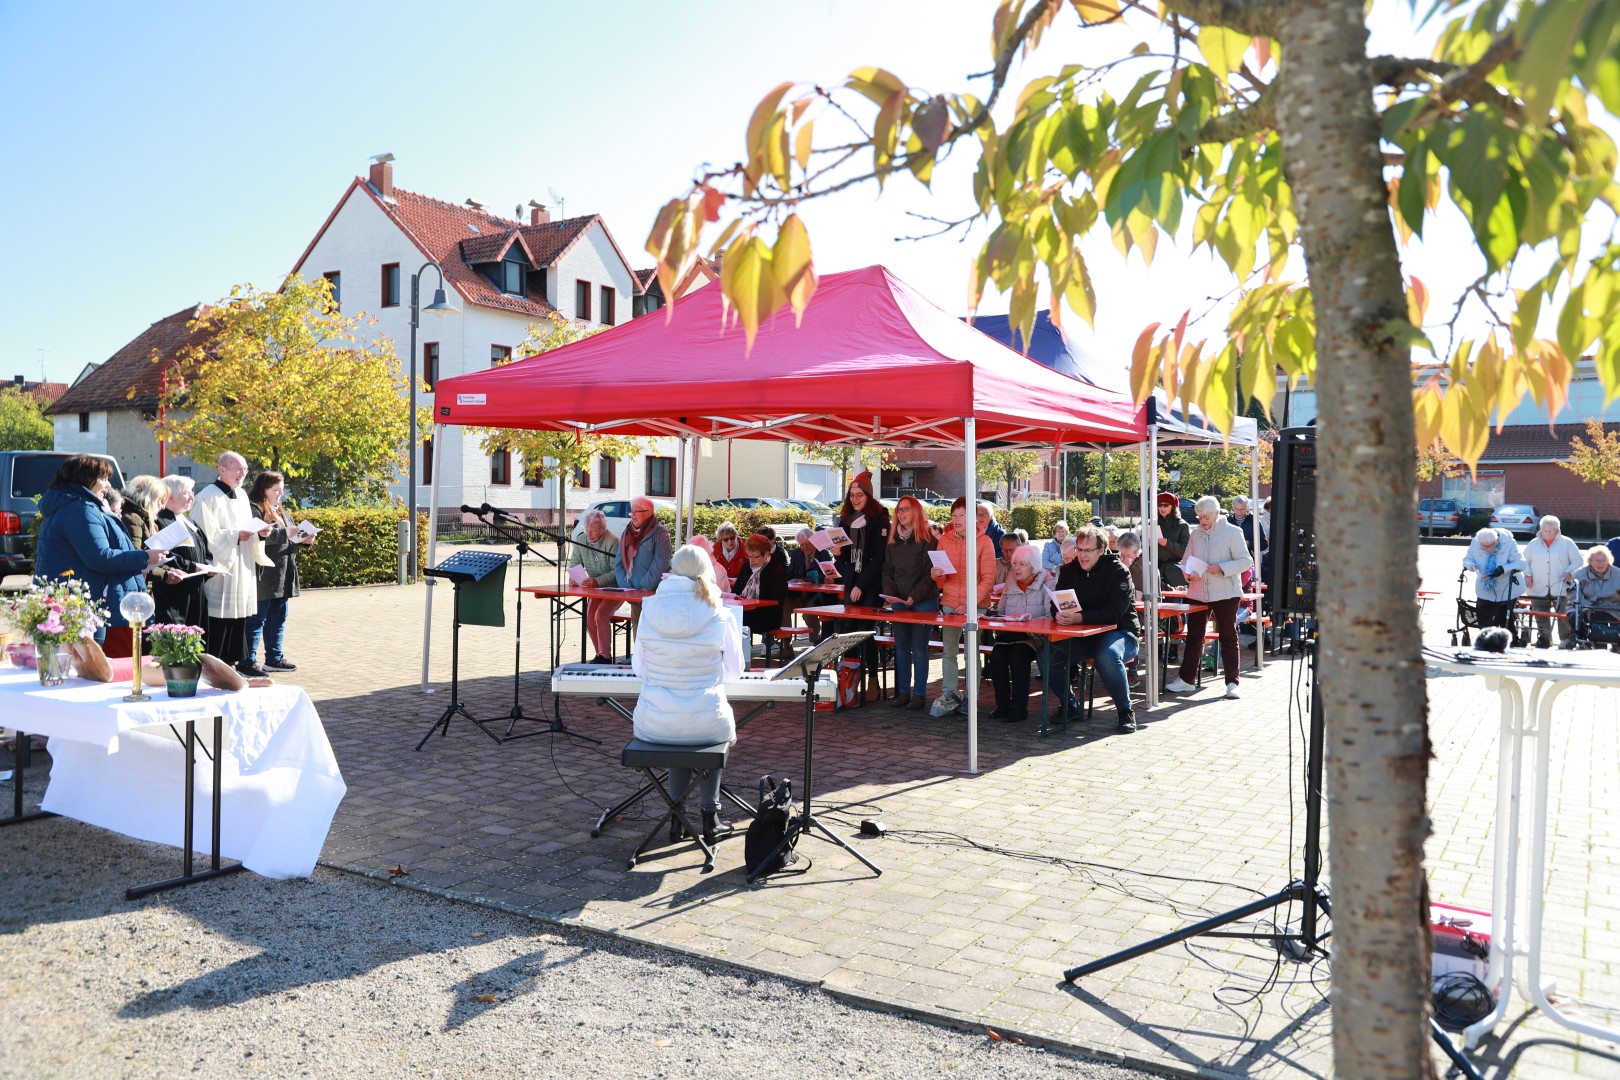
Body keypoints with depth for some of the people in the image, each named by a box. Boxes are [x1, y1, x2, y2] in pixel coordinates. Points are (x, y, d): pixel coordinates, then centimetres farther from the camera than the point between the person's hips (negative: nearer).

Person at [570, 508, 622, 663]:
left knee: (601, 615, -24)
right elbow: (575, 563, 7)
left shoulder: (612, 542, -19)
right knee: (589, 618, -11)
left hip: (614, 588, -6)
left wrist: (597, 581, -32)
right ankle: (600, 654, 5)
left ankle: (605, 657, -18)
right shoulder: (580, 540, 0)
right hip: (595, 590, 6)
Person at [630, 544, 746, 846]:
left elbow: (638, 668, 8)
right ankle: (710, 818, 32)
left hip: (653, 725, 2)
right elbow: (734, 671, 5)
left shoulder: (650, 611, -5)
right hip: (705, 724, -1)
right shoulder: (720, 617, -9)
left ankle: (677, 818, 33)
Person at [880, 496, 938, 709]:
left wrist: (914, 596, -19)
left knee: (919, 648, -2)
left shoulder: (928, 539, -6)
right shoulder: (893, 539, 13)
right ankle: (903, 691, 13)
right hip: (898, 602, 6)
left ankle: (919, 694, 4)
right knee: (901, 647, 7)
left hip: (923, 602, -5)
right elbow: (887, 570, 14)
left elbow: (930, 573, -10)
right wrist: (889, 592, -3)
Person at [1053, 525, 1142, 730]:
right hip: (1083, 636, 5)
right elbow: (1056, 604, 2)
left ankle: (1125, 711, -15)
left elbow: (1114, 613, -23)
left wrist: (1079, 617, -35)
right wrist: (1059, 614, -24)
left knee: (1108, 656, -38)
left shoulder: (1118, 571, -12)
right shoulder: (1069, 571, 4)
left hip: (1119, 632, -5)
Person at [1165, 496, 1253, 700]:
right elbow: (1186, 559, 15)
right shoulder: (1195, 534, 9)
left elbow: (1245, 561, -8)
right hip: (1198, 592, 5)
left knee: (1229, 638, 2)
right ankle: (1186, 679, 16)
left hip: (1225, 593, -5)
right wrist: (1188, 574, -7)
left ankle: (1232, 683, 8)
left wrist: (1221, 568, -22)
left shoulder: (1232, 532, -5)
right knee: (1193, 637, 9)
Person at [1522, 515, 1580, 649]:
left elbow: (1577, 561, 5)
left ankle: (1567, 641, 4)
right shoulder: (1534, 544, 9)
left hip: (1560, 589, -2)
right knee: (1541, 618, 9)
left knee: (1564, 617, -5)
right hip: (1538, 589, 3)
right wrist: (1527, 574, -1)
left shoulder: (1567, 543, 3)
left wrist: (1570, 572, -11)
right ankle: (1543, 639, 21)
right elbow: (1524, 561, 14)